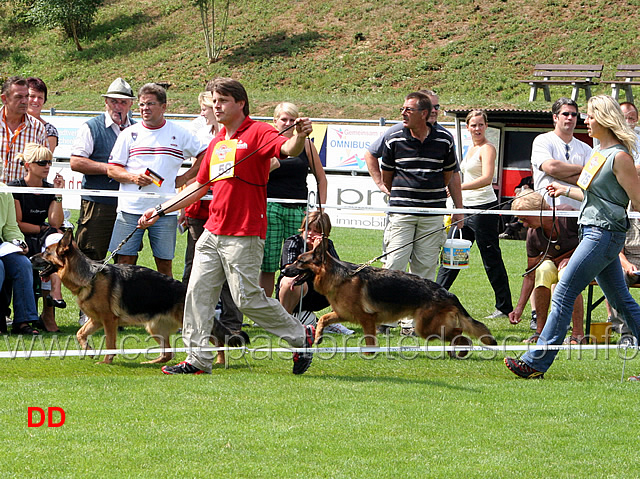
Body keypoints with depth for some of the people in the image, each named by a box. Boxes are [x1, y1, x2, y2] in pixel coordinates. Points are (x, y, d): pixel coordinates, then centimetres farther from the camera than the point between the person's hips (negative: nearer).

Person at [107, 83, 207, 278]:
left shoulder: (180, 134, 8)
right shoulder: (130, 134, 9)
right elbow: (112, 169, 8)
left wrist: (184, 178, 4)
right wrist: (133, 178, -10)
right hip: (131, 209, 0)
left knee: (164, 264, 1)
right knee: (125, 262, -3)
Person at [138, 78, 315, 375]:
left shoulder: (257, 133, -5)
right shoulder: (217, 143, 18)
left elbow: (288, 150, -24)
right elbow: (198, 187, 26)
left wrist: (300, 137, -47)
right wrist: (160, 211, 24)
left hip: (244, 234, -8)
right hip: (212, 231, 8)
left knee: (247, 299, -8)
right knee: (198, 292, 3)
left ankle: (301, 336, 10)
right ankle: (197, 359, 8)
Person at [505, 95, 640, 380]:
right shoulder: (600, 152, 14)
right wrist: (566, 190, 26)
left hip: (604, 235, -10)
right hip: (593, 232, 10)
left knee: (563, 295, -9)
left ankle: (536, 362, -6)